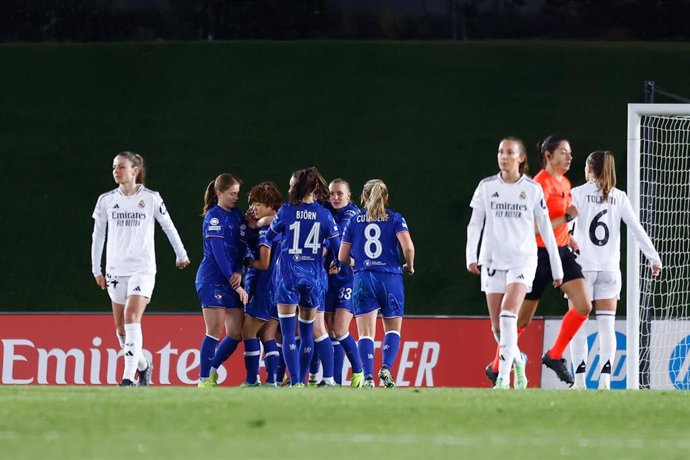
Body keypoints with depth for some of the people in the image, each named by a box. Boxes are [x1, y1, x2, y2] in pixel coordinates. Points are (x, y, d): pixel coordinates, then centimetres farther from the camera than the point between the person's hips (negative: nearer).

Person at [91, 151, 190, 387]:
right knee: (121, 328, 6)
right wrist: (96, 269, 10)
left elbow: (168, 226, 9)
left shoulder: (151, 198, -3)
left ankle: (129, 377, -24)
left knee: (132, 317, -20)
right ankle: (143, 366, 29)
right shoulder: (106, 200, 5)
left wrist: (181, 254, 19)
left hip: (142, 268, -4)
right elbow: (98, 235, 12)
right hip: (115, 269, 4)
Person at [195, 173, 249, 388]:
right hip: (212, 280, -7)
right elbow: (219, 254, -15)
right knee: (214, 332, -10)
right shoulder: (214, 217, -9)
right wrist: (236, 285, -17)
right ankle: (204, 379, -4)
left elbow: (242, 248, 10)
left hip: (232, 281, 7)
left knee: (236, 334, 4)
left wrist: (239, 272, -10)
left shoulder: (237, 215, 13)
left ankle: (211, 370, 19)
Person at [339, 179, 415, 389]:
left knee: (366, 333, 1)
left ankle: (368, 377, -14)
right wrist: (409, 266, 7)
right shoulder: (395, 218, 3)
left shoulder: (354, 220, 8)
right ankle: (386, 368, -8)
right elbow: (408, 247, -12)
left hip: (363, 278, 1)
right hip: (390, 277, -1)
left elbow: (342, 257, 7)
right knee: (393, 329, 14)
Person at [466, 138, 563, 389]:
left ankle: (503, 378, -23)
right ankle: (519, 364, 27)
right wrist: (471, 256, -8)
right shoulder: (486, 186, 5)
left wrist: (556, 266, 7)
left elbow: (546, 229, 6)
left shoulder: (533, 189, 1)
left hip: (523, 259, -3)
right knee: (498, 327, 2)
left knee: (508, 315, -21)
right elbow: (475, 224, 6)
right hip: (492, 261, 3)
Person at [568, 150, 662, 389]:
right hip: (610, 269, 2)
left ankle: (580, 379, -5)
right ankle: (605, 378, -6)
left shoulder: (579, 193, -2)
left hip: (582, 264, -2)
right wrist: (654, 258, 3)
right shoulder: (619, 197, 5)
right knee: (607, 324, 3)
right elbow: (637, 229, 1)